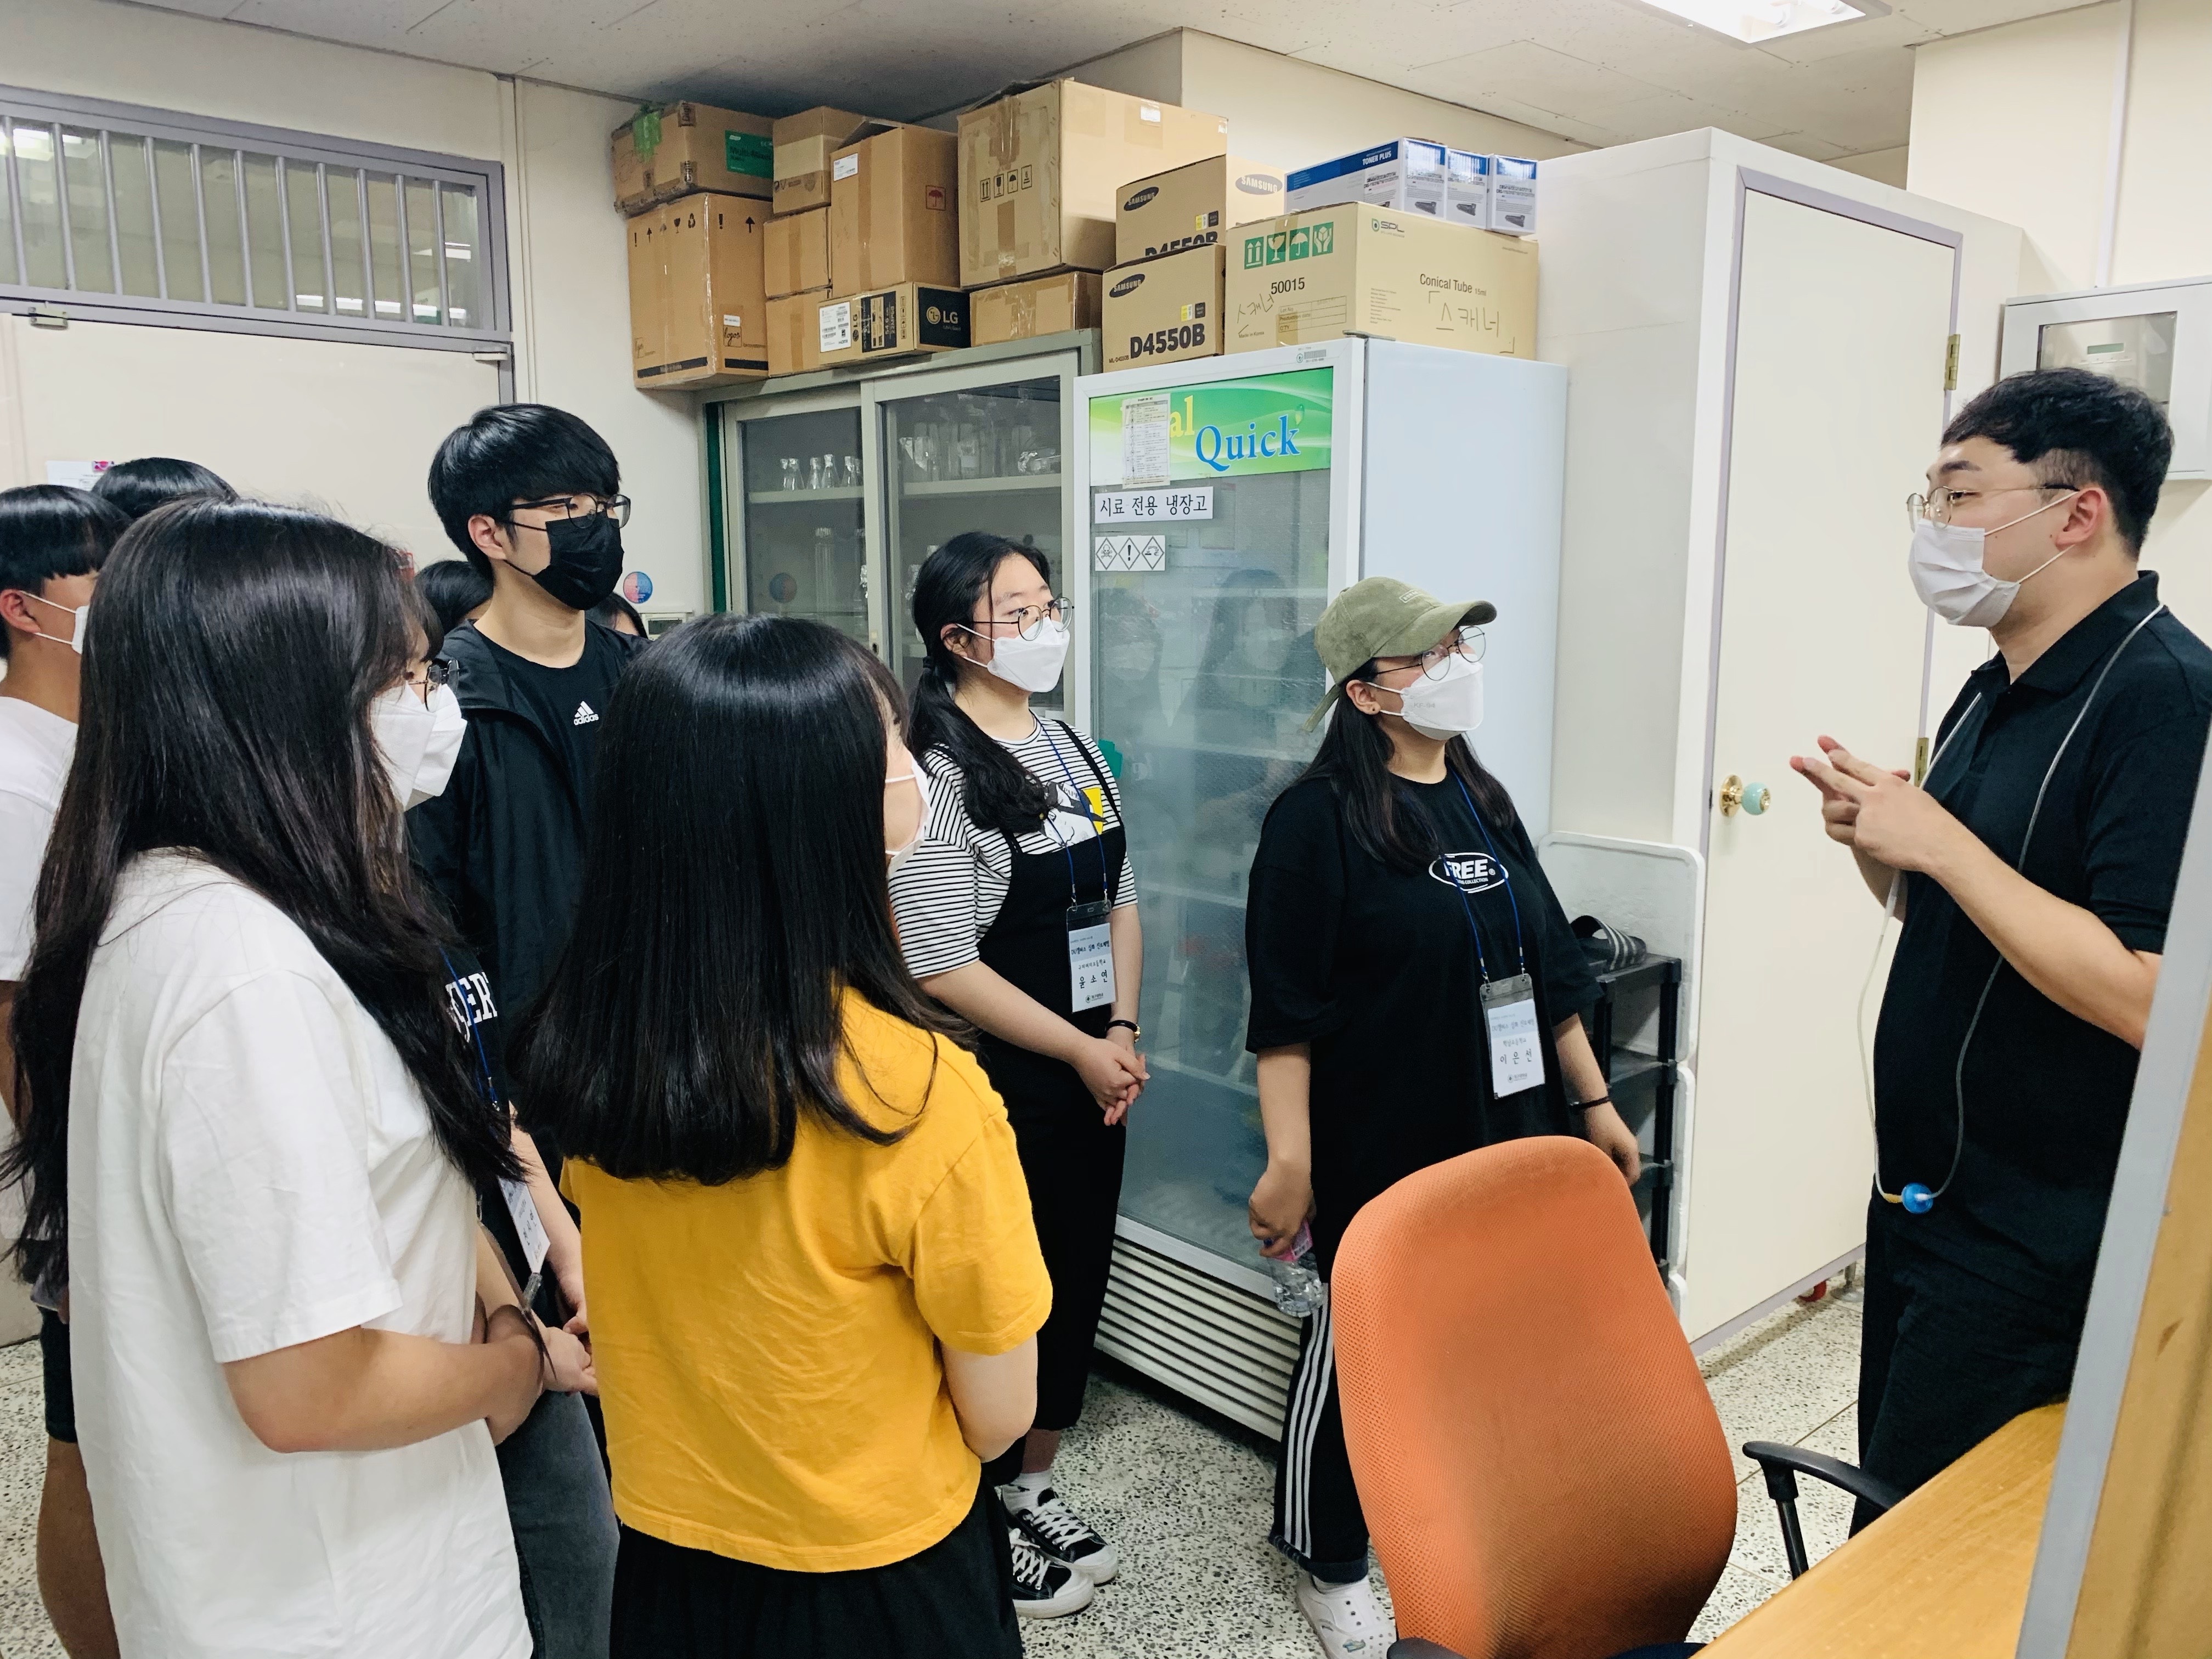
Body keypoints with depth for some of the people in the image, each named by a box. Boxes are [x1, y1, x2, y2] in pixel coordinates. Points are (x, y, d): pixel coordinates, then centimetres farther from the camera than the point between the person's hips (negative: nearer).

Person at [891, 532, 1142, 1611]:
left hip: (1093, 1069, 7)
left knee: (1080, 1276, 17)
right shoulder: (935, 771, -16)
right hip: (997, 1079, -7)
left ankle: (1035, 1484, 39)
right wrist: (1082, 1050, -14)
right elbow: (942, 964, -20)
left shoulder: (1073, 749, 8)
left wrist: (1123, 1031, 0)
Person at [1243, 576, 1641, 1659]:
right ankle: (1330, 1568, 26)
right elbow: (1285, 1011, -15)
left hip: (1507, 1133, 7)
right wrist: (1288, 1162, -19)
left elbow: (1548, 968, 15)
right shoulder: (1319, 818, -12)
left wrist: (1592, 1101, 15)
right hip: (1382, 1146, -7)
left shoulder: (1484, 801, 10)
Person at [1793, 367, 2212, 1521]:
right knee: (1888, 1492, 22)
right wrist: (1879, 843, -2)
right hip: (1926, 1193, 9)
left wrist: (1939, 841, -24)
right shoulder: (1994, 691, 8)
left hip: (2034, 1245, -9)